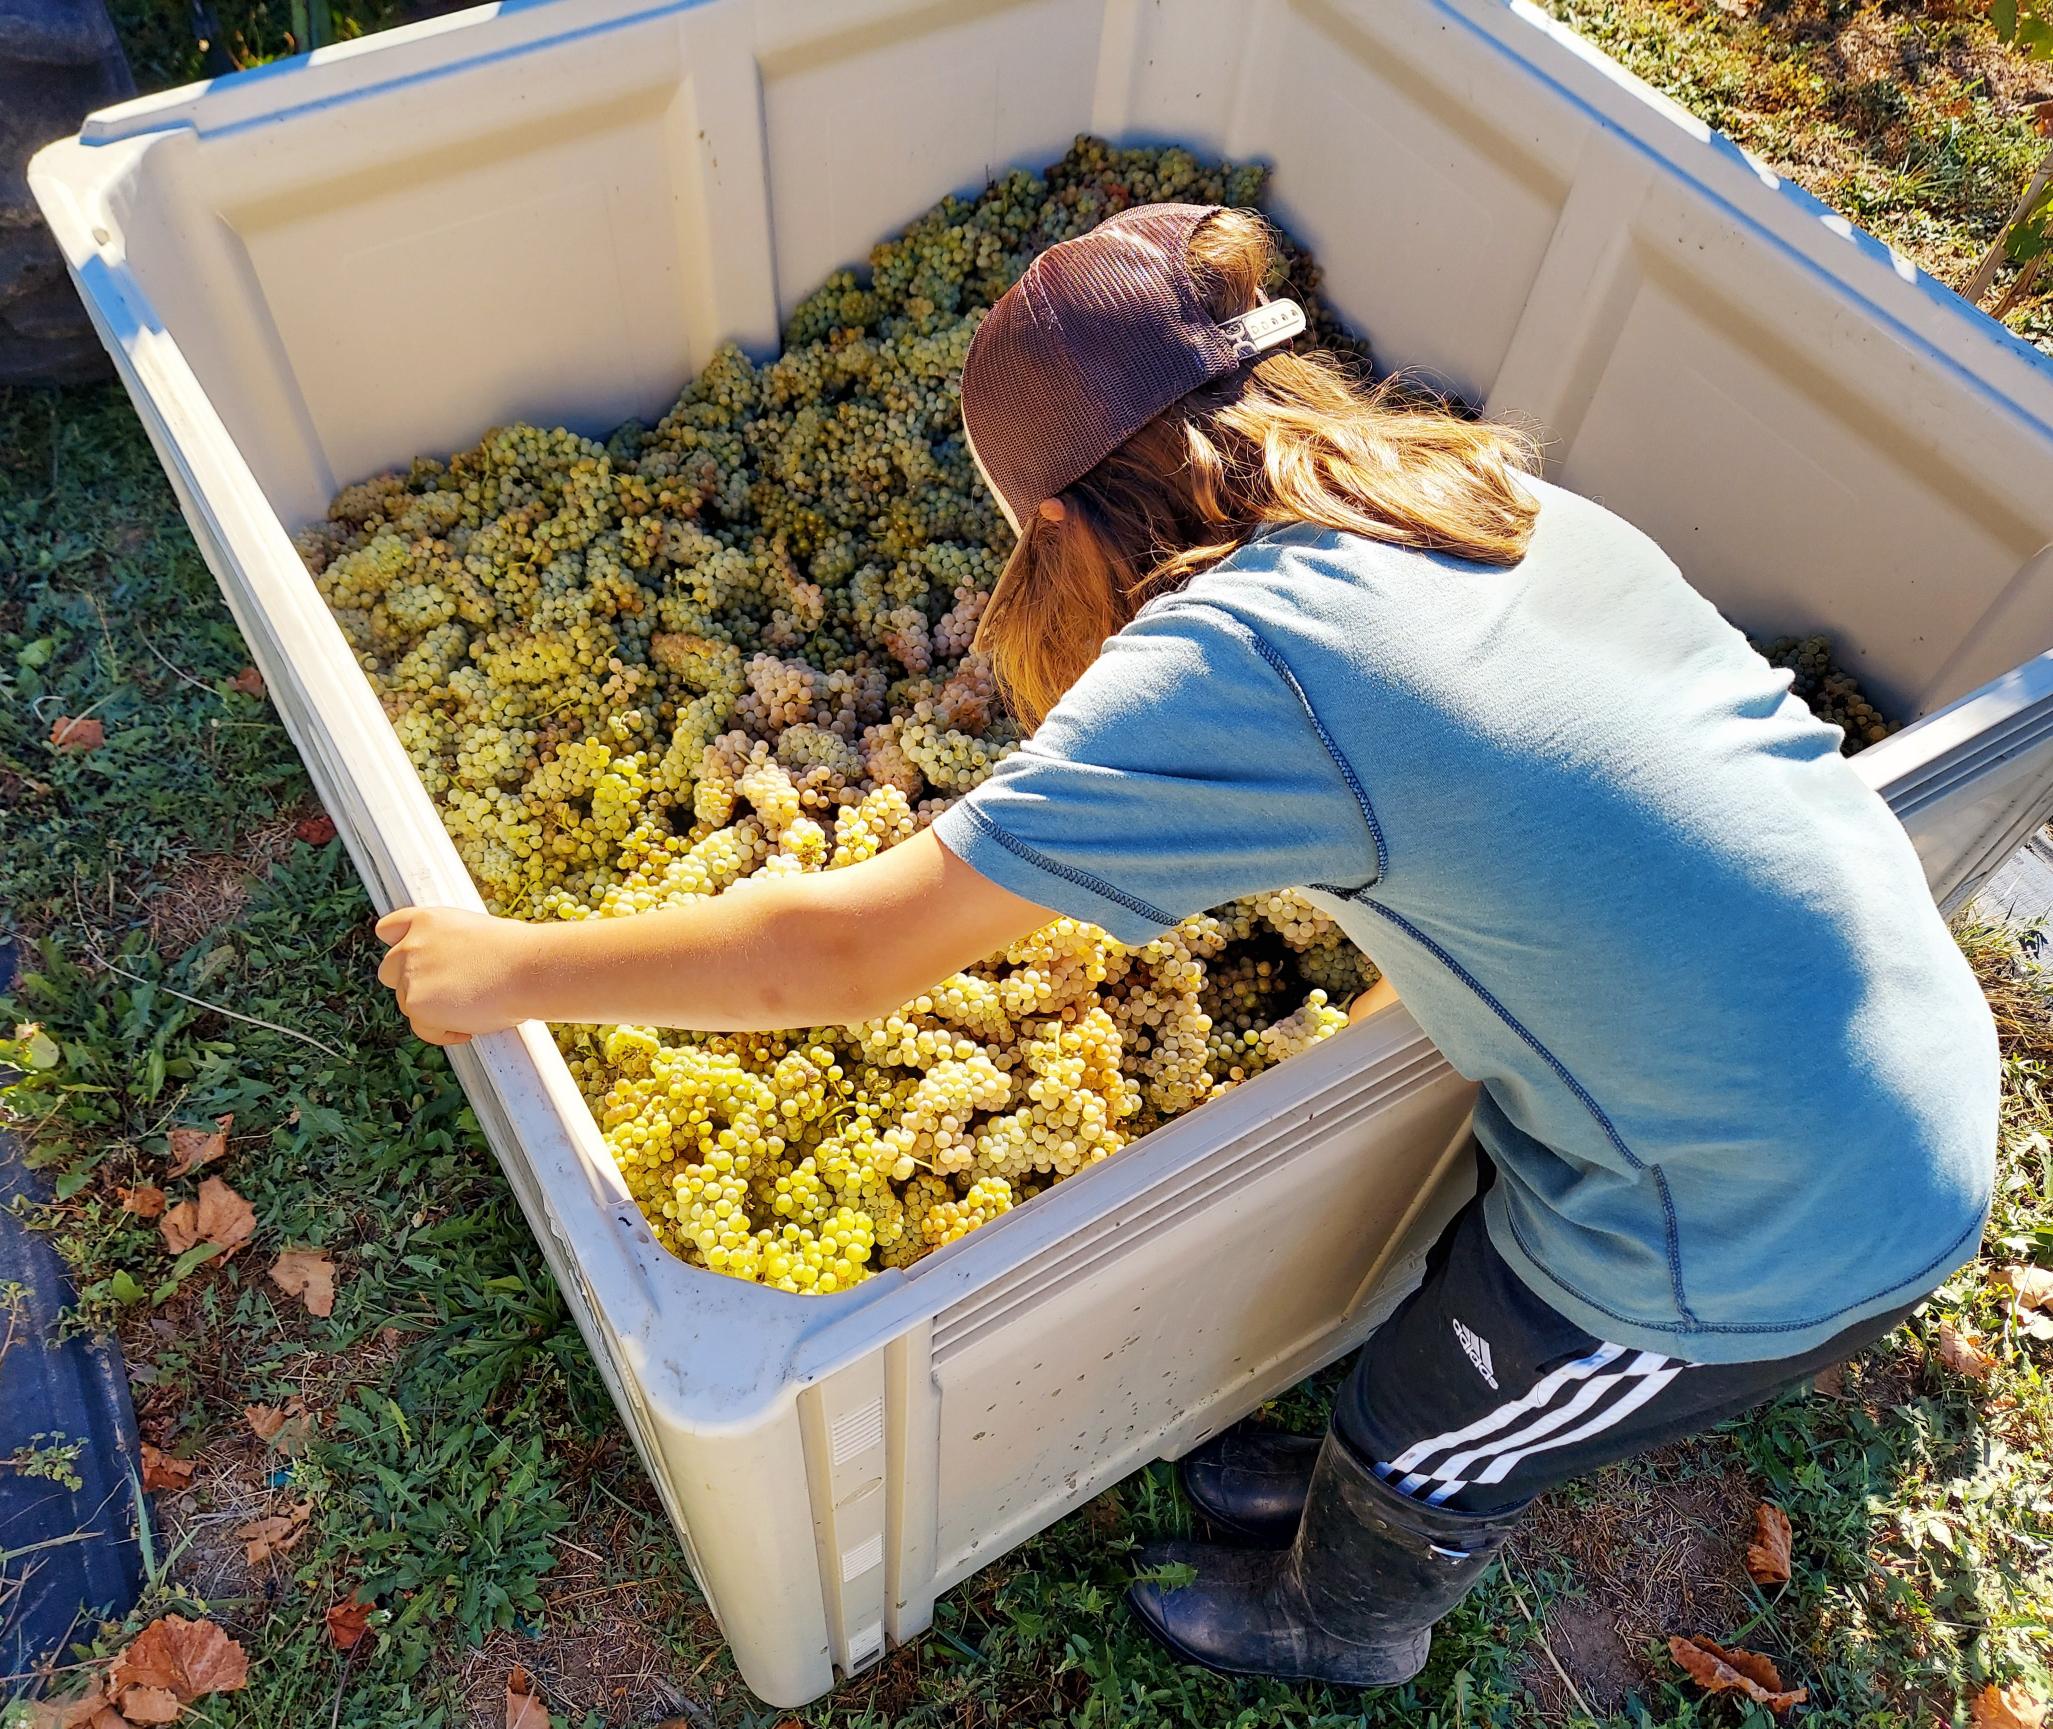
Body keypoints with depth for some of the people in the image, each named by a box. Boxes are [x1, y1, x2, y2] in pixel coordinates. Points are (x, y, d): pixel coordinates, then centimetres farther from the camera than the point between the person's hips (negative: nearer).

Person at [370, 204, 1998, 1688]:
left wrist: (505, 969, -10)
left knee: (1422, 1441, 21)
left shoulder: (1236, 663, -26)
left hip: (1774, 1227, -7)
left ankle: (1339, 1620, 53)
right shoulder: (1490, 483, -2)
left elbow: (845, 954, -23)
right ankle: (1375, 1491, 58)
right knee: (1472, 1314, 28)